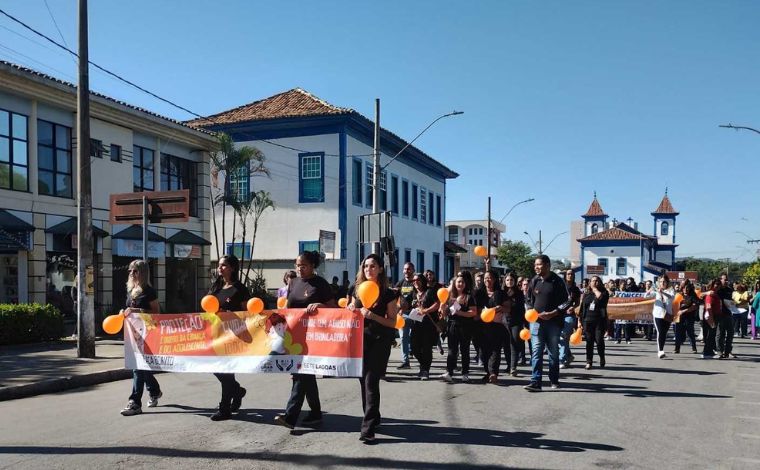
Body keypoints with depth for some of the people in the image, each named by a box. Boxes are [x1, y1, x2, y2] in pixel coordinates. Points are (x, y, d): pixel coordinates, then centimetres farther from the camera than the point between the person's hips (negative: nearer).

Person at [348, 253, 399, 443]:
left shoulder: (388, 294, -3)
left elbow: (392, 322, -5)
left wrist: (373, 316, -20)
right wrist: (352, 312, -6)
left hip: (380, 340, -5)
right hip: (361, 338, 5)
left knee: (371, 381, -12)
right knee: (364, 380, 11)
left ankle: (368, 428, -13)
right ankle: (372, 418, 28)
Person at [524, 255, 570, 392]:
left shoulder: (557, 281, -4)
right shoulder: (534, 281, 7)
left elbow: (567, 301, -5)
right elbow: (528, 301, 14)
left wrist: (552, 313, -15)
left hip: (553, 322, -2)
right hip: (536, 322, 2)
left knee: (553, 352, 10)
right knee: (536, 352, -5)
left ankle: (554, 380, 24)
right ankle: (535, 382, -7)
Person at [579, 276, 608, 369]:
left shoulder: (604, 293, 5)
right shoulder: (586, 295, 14)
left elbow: (601, 297, -20)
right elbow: (582, 308, 15)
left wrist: (595, 289, -4)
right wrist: (579, 321, 9)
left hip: (599, 320, -2)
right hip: (587, 321, 3)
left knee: (599, 340, -6)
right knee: (589, 341, 2)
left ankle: (602, 357, 18)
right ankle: (589, 361, 7)